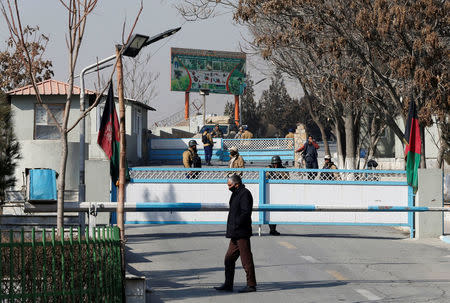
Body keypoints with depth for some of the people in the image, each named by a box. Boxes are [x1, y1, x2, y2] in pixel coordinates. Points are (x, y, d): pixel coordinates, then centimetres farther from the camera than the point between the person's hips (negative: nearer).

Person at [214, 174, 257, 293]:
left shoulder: (245, 194, -13)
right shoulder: (236, 194, 18)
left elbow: (245, 212, -22)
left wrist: (236, 225, -18)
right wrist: (231, 230, 14)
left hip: (242, 234, -11)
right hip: (235, 234, 11)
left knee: (246, 259, -5)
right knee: (229, 258, 12)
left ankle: (251, 285, 0)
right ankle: (228, 284, 19)